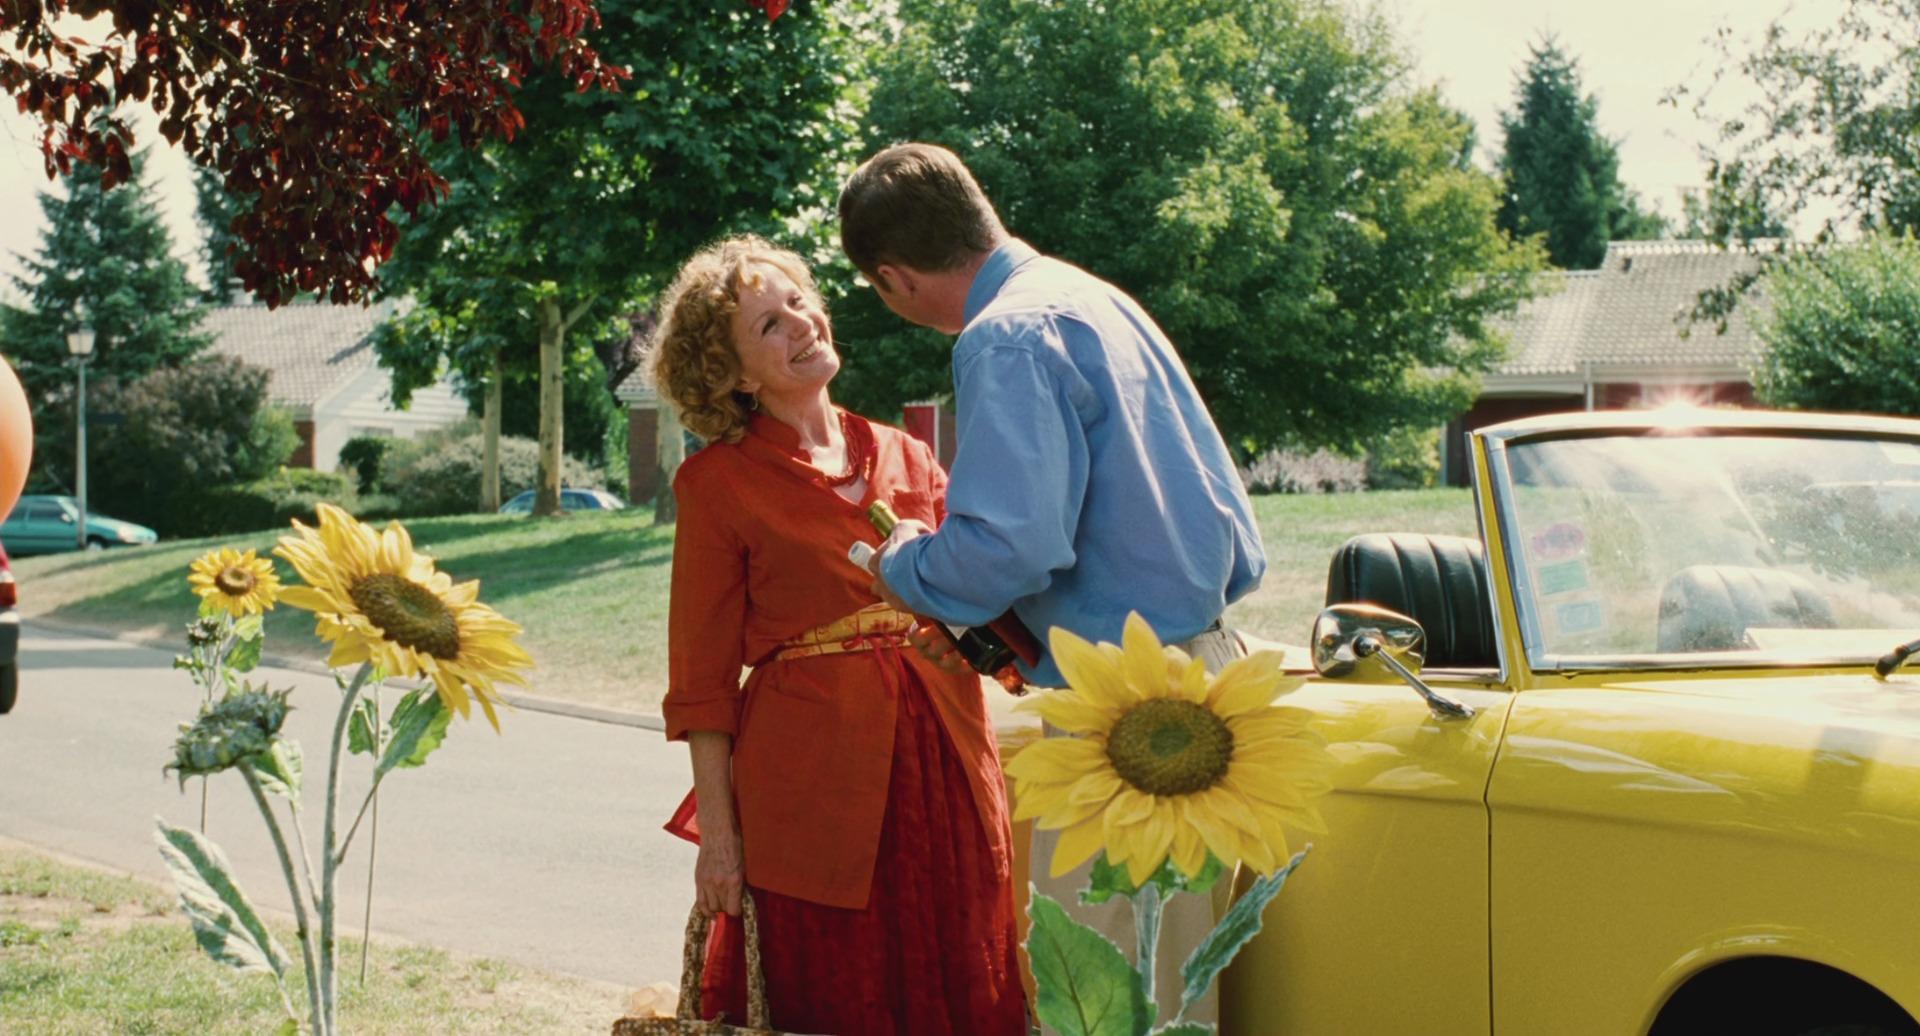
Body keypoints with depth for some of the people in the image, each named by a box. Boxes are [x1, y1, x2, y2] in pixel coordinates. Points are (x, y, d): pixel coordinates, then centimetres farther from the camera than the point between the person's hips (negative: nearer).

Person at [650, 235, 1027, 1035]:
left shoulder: (907, 459, 12)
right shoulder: (718, 480, -1)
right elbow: (701, 671, -2)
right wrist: (717, 831, -7)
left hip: (945, 760, 4)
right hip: (814, 778, -4)